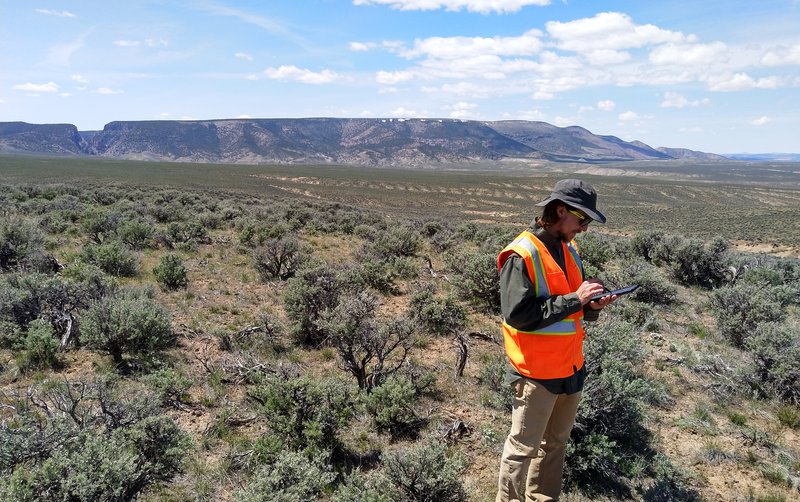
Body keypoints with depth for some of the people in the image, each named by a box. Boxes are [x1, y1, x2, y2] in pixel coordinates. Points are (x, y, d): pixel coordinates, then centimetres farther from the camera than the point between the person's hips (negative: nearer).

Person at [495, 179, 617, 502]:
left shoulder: (569, 249, 8)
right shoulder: (522, 254, -18)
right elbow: (517, 314, -26)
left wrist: (591, 306, -7)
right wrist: (574, 299, -23)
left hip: (571, 367, 8)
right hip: (536, 372, -8)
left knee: (555, 443, 20)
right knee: (523, 448, 6)